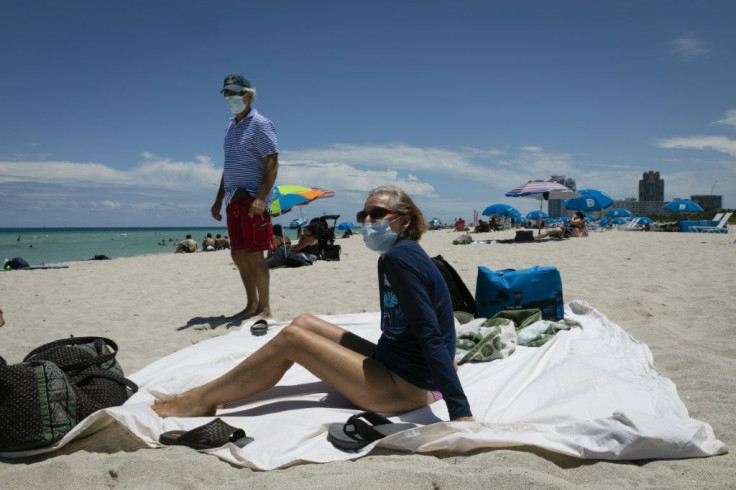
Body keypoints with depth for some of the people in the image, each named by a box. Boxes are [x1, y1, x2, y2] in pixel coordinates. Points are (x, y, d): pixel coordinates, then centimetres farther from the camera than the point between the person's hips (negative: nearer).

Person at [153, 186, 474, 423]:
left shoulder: (398, 257, -20)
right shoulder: (399, 256, 10)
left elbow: (431, 336, -27)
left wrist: (460, 412, -29)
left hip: (407, 387, -9)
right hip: (394, 363, 9)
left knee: (291, 338, -10)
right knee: (304, 323, 8)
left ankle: (200, 401, 4)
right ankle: (215, 395, 13)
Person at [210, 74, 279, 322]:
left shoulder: (260, 124, -6)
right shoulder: (231, 126, 18)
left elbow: (272, 164, -13)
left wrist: (261, 198, -23)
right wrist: (219, 199, 20)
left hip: (252, 199, -8)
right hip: (234, 199, 8)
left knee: (254, 255, -6)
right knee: (238, 254, 9)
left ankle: (264, 308, 3)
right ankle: (252, 305, 20)